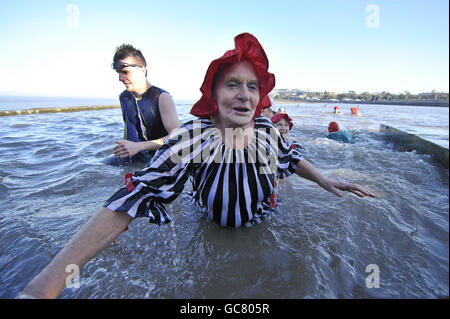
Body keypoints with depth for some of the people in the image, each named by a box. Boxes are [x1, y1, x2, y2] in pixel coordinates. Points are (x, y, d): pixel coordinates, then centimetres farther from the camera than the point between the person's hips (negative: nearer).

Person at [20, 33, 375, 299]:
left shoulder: (267, 129, -18)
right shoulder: (191, 138, -31)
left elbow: (291, 157, 5)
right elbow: (132, 199, -39)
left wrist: (325, 181, -3)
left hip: (264, 230, 4)